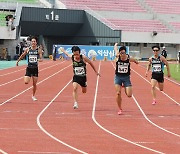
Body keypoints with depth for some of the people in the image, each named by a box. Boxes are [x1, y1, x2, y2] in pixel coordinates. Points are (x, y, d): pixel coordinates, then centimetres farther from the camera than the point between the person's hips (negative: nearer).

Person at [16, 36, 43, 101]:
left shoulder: (39, 50, -3)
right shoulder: (27, 49, -2)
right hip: (29, 68, 0)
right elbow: (22, 56, 15)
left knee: (34, 84, 6)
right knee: (26, 82, -15)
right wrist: (18, 61, 23)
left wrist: (39, 60, -29)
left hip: (35, 68, 0)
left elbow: (41, 59, -6)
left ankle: (33, 96, 25)